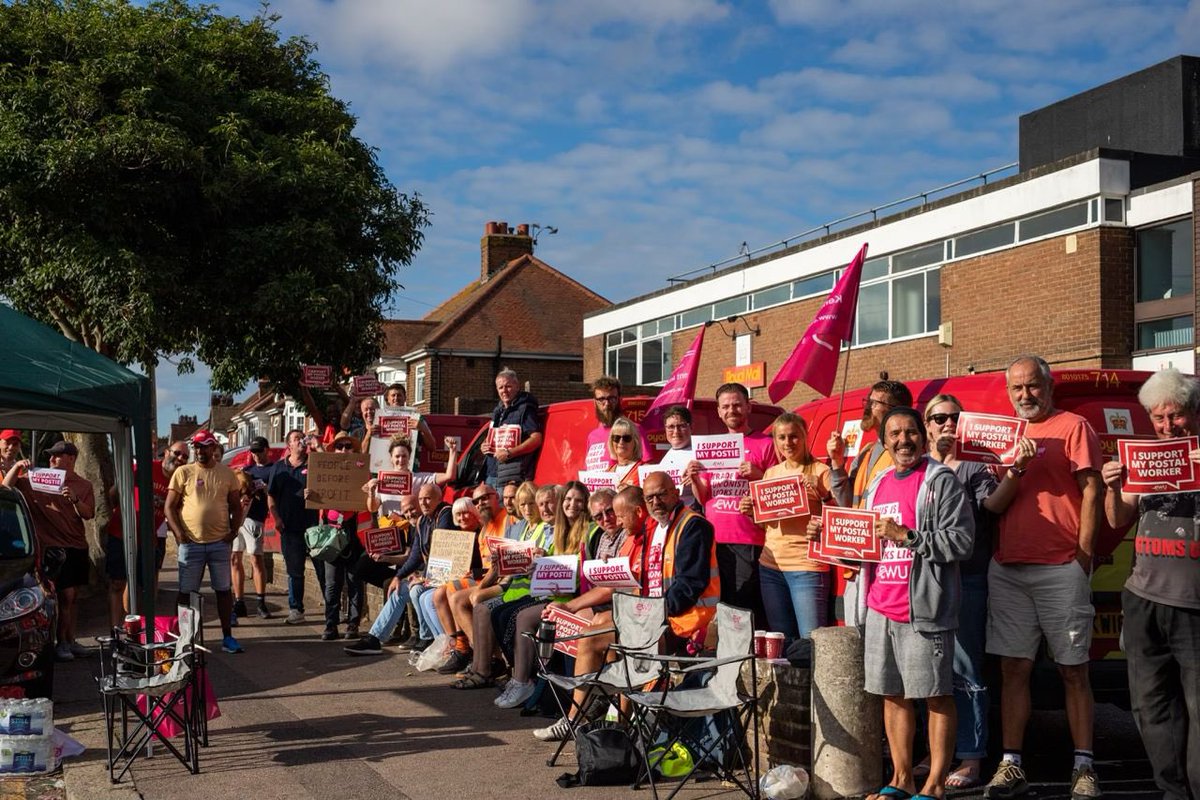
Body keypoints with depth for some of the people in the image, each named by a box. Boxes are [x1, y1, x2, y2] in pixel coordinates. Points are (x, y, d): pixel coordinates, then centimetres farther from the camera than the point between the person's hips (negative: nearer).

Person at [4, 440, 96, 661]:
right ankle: (61, 643, 1)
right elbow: (7, 485, -1)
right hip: (54, 547, -4)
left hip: (77, 546, 4)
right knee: (65, 595, -9)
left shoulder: (84, 485, 7)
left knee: (73, 595, 11)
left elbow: (88, 514, -3)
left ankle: (70, 639, 20)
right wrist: (17, 466, -16)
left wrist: (74, 499, -19)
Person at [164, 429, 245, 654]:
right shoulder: (183, 472, 0)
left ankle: (227, 637, 15)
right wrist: (178, 532, -11)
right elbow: (170, 506, 0)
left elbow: (236, 506, 11)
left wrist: (233, 531, -2)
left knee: (224, 590, 7)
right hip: (191, 543, -2)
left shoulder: (227, 473, 6)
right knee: (186, 592, 5)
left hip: (220, 542, 2)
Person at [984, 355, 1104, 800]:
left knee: (1073, 670, 3)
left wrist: (1084, 555, -9)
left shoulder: (1072, 427, 1)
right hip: (1007, 569, 5)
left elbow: (1091, 491, -4)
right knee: (1013, 668, 5)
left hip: (1060, 568, -5)